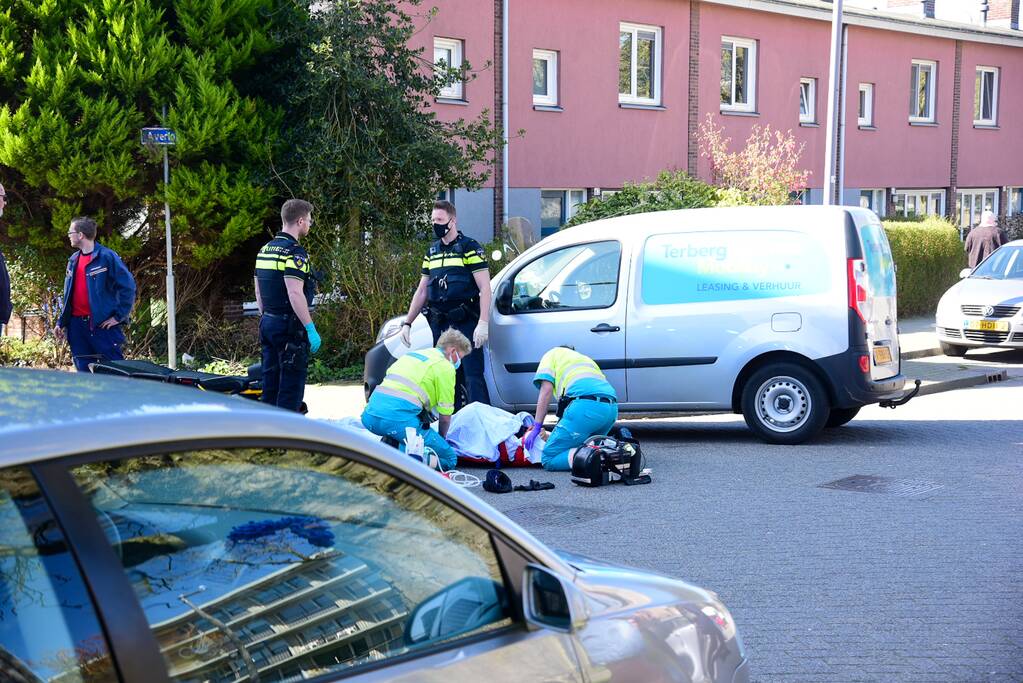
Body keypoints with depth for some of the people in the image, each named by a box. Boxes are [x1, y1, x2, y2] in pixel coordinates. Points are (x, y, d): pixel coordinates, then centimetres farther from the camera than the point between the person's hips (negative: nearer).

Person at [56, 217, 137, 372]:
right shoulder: (73, 260, 14)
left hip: (103, 323, -7)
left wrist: (119, 316, -13)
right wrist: (61, 321, 16)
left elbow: (128, 286, -11)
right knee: (83, 371, 7)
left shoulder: (106, 256, -8)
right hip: (77, 325, 7)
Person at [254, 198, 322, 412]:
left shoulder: (264, 250, 13)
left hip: (267, 323, 9)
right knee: (291, 386, -4)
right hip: (290, 326, -9)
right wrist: (311, 328, -19)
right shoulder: (294, 252, -15)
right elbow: (295, 294, -22)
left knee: (270, 382, 13)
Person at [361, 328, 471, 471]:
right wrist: (441, 439, 26)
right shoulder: (445, 366, 5)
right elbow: (445, 415, 7)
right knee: (449, 459, 0)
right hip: (399, 420, -8)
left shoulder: (411, 354, 27)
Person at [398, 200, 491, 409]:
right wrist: (407, 323, 17)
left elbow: (485, 288, -8)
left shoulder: (469, 247, -2)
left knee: (472, 376, -11)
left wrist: (483, 323, -18)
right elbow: (422, 291, 23)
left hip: (465, 323, -6)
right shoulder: (432, 252, 18)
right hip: (439, 325, 7)